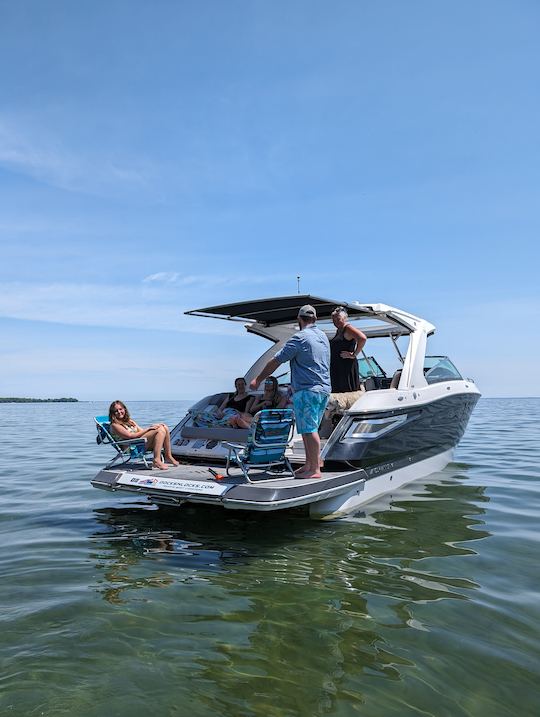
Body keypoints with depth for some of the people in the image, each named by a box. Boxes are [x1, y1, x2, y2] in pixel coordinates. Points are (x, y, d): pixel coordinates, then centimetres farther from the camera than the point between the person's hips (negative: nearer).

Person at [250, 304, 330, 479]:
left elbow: (276, 360, -9)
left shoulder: (299, 338, -11)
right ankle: (309, 464, 21)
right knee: (308, 429, 16)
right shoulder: (323, 336, 14)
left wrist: (258, 379, -1)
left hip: (307, 390, -9)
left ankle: (315, 469, -1)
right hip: (324, 388, 9)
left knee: (309, 429, -5)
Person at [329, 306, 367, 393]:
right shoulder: (338, 331, 19)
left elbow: (362, 338, -24)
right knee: (337, 393, 7)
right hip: (336, 368, 9)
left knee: (348, 392, -10)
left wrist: (354, 354, -18)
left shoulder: (348, 328, -8)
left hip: (347, 367, -9)